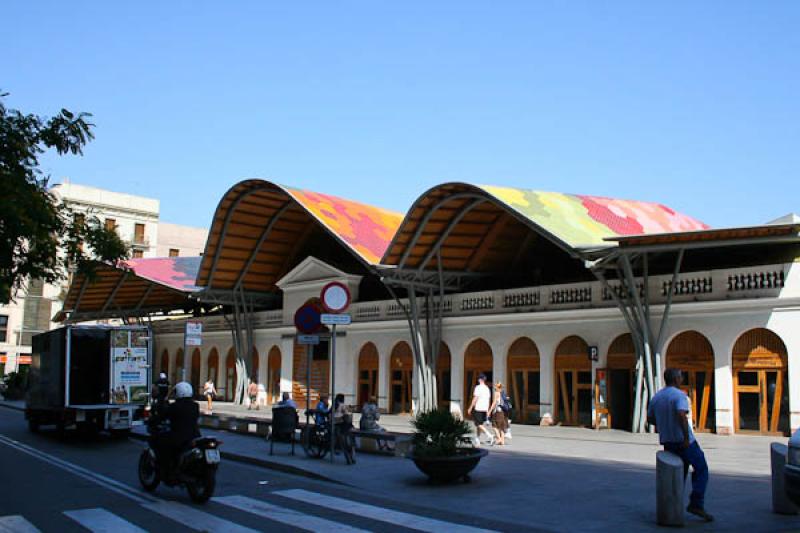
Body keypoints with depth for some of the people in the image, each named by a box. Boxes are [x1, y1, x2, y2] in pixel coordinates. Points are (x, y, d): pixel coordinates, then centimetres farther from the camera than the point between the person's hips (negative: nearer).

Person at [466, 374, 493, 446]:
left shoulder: (478, 387, -10)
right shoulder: (487, 388, 13)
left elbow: (475, 399, -13)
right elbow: (489, 400, 15)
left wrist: (470, 408, -7)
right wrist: (487, 410, 21)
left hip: (478, 409, -7)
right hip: (485, 409, 7)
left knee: (479, 425, -5)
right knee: (478, 425, 14)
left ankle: (490, 436, -20)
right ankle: (477, 441, 15)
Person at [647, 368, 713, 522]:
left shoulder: (656, 397, 7)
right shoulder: (680, 395, -14)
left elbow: (650, 419, 12)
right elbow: (682, 415, -29)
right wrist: (686, 437, -26)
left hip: (666, 442, 7)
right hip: (683, 441, -6)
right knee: (701, 469, 8)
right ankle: (696, 504, -1)